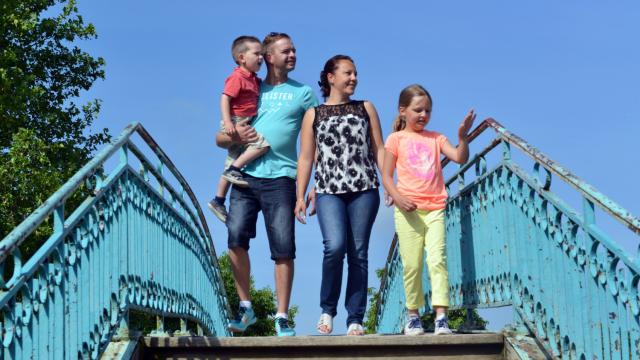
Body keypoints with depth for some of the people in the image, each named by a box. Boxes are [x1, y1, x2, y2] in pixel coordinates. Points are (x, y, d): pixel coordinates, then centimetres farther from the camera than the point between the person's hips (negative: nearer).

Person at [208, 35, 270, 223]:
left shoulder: (254, 79, 15)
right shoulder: (237, 77, -13)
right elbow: (225, 98, -20)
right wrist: (227, 121, -28)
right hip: (235, 123, -9)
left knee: (232, 162, 12)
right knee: (263, 143, -24)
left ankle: (218, 201, 19)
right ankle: (233, 170, -17)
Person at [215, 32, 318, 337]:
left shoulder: (302, 92, 15)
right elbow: (220, 138, 18)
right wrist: (234, 137, -6)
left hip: (280, 178, -1)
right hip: (246, 175, 1)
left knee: (283, 248, -5)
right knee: (236, 237, -14)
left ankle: (282, 317, 3)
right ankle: (245, 307, 0)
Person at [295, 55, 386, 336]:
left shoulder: (366, 108, 17)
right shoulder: (313, 114, 14)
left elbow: (379, 150, 14)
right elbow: (305, 158, 10)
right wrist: (300, 196, 3)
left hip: (364, 189, 1)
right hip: (329, 191, -1)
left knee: (358, 253, -2)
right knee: (335, 247, -20)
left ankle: (355, 319, 4)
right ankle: (327, 309, 0)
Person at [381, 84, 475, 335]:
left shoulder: (436, 138, 13)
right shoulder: (397, 139, 7)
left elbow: (460, 158, 0)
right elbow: (386, 176, 4)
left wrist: (462, 136, -17)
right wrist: (398, 198, -12)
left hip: (434, 210, 1)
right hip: (408, 210, -1)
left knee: (437, 260, -10)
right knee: (412, 265, 1)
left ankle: (441, 317, -14)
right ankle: (413, 316, 14)